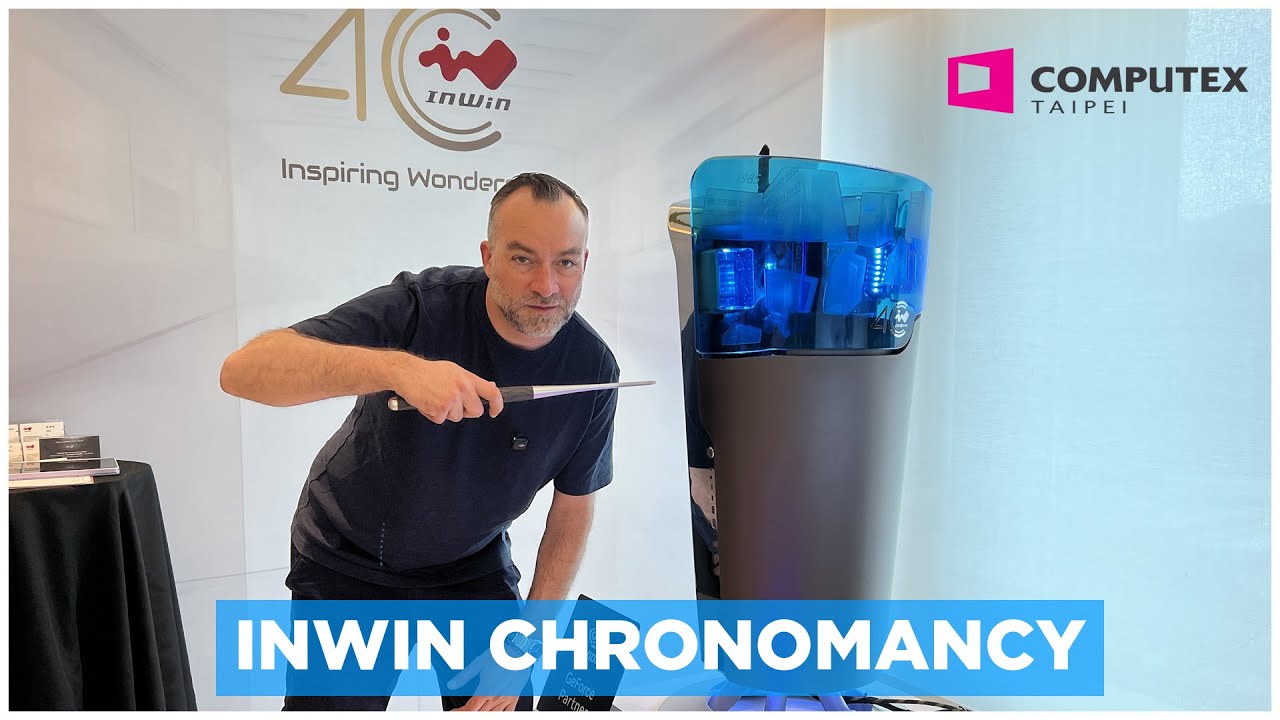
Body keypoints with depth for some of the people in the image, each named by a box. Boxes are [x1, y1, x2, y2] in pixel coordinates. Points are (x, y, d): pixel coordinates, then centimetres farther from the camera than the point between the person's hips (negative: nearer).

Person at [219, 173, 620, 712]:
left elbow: (572, 510, -5)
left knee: (506, 706, 1)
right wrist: (398, 367, -53)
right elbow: (243, 370, -37)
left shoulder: (593, 368, -17)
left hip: (474, 568, 2)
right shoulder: (422, 307, -27)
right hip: (349, 565, -2)